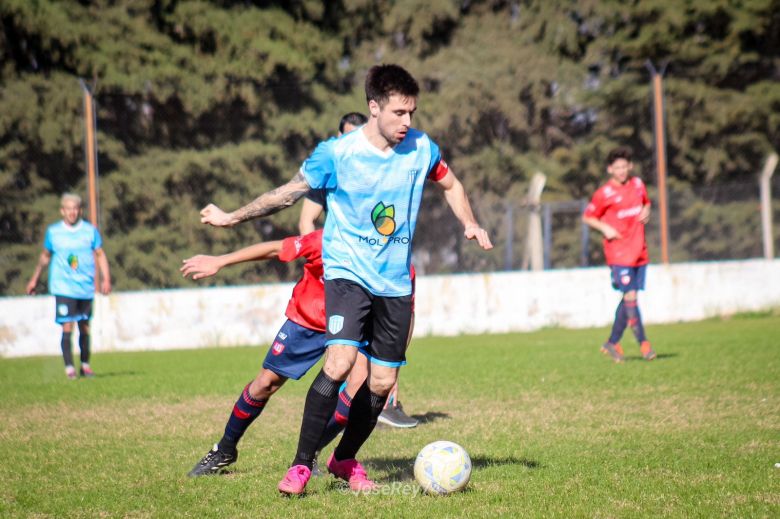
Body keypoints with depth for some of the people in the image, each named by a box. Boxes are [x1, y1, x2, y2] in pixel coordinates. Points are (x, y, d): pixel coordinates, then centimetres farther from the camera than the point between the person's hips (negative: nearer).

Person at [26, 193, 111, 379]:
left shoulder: (90, 230, 2)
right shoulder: (53, 231, 3)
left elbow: (100, 255, 5)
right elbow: (45, 256, 16)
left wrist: (105, 279, -6)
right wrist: (34, 279, 21)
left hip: (86, 287, 2)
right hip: (63, 287, -1)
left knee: (84, 328, 9)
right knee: (67, 327, -12)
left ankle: (85, 365, 25)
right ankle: (69, 367, -8)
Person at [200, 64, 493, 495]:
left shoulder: (422, 149, -1)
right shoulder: (336, 154, -11)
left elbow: (450, 185, 19)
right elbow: (287, 193, 3)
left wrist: (470, 224, 3)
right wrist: (232, 218, 6)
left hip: (395, 282, 4)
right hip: (348, 272, -4)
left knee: (382, 381, 4)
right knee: (339, 361, -24)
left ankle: (345, 459, 27)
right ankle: (301, 464, -14)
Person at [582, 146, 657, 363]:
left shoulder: (638, 184, 8)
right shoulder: (604, 193, -7)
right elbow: (587, 217, 1)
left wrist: (646, 212, 4)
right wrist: (605, 228, -15)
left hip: (639, 251, 5)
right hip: (619, 253, -5)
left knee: (628, 299, 8)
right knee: (630, 297, -13)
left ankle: (613, 343, 19)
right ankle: (643, 343, -7)